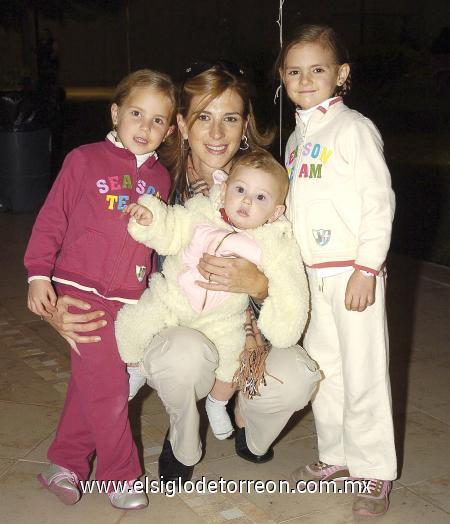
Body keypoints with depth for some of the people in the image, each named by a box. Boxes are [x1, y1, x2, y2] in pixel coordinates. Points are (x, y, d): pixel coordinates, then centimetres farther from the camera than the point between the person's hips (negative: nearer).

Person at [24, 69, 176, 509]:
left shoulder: (160, 178, 9)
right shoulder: (85, 160, -5)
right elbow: (51, 220, -5)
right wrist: (39, 275, -11)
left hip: (129, 299, 5)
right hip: (81, 291, -5)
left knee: (90, 385, 13)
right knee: (108, 388, -4)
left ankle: (65, 464, 29)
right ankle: (120, 477, 13)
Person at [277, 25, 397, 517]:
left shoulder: (353, 128, -9)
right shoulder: (297, 137, 13)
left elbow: (379, 200, -13)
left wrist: (366, 269, -18)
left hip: (353, 272, -7)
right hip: (312, 274, 7)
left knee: (363, 375, -1)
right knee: (321, 366, 15)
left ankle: (374, 471, 14)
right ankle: (336, 455, 31)